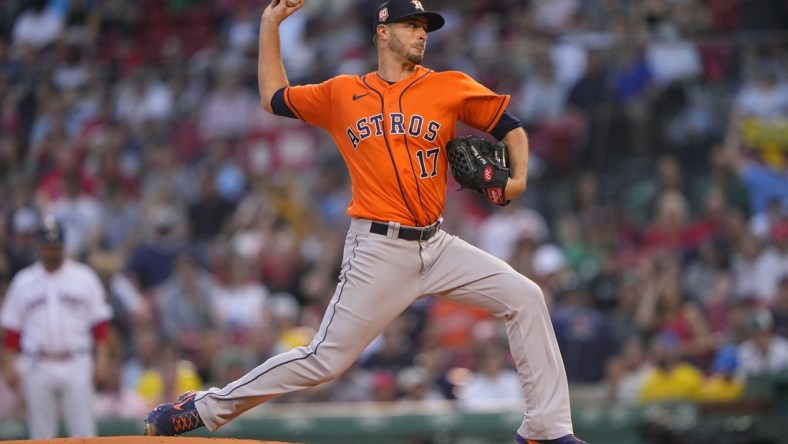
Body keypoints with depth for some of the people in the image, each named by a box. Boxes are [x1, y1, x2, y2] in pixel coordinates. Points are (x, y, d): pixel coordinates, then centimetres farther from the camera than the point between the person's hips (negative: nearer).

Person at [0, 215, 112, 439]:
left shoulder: (84, 277, 4)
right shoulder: (23, 281, 7)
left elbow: (100, 322, 5)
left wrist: (101, 359, -3)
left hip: (76, 365, -1)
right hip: (37, 367, 1)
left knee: (83, 430, -5)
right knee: (40, 431, 5)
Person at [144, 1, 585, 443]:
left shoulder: (449, 87, 6)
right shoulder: (342, 94, 8)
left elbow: (512, 127, 10)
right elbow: (275, 99, 20)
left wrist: (518, 178, -8)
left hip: (437, 245, 3)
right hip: (378, 251, -3)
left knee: (525, 297, -10)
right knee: (325, 359, -6)